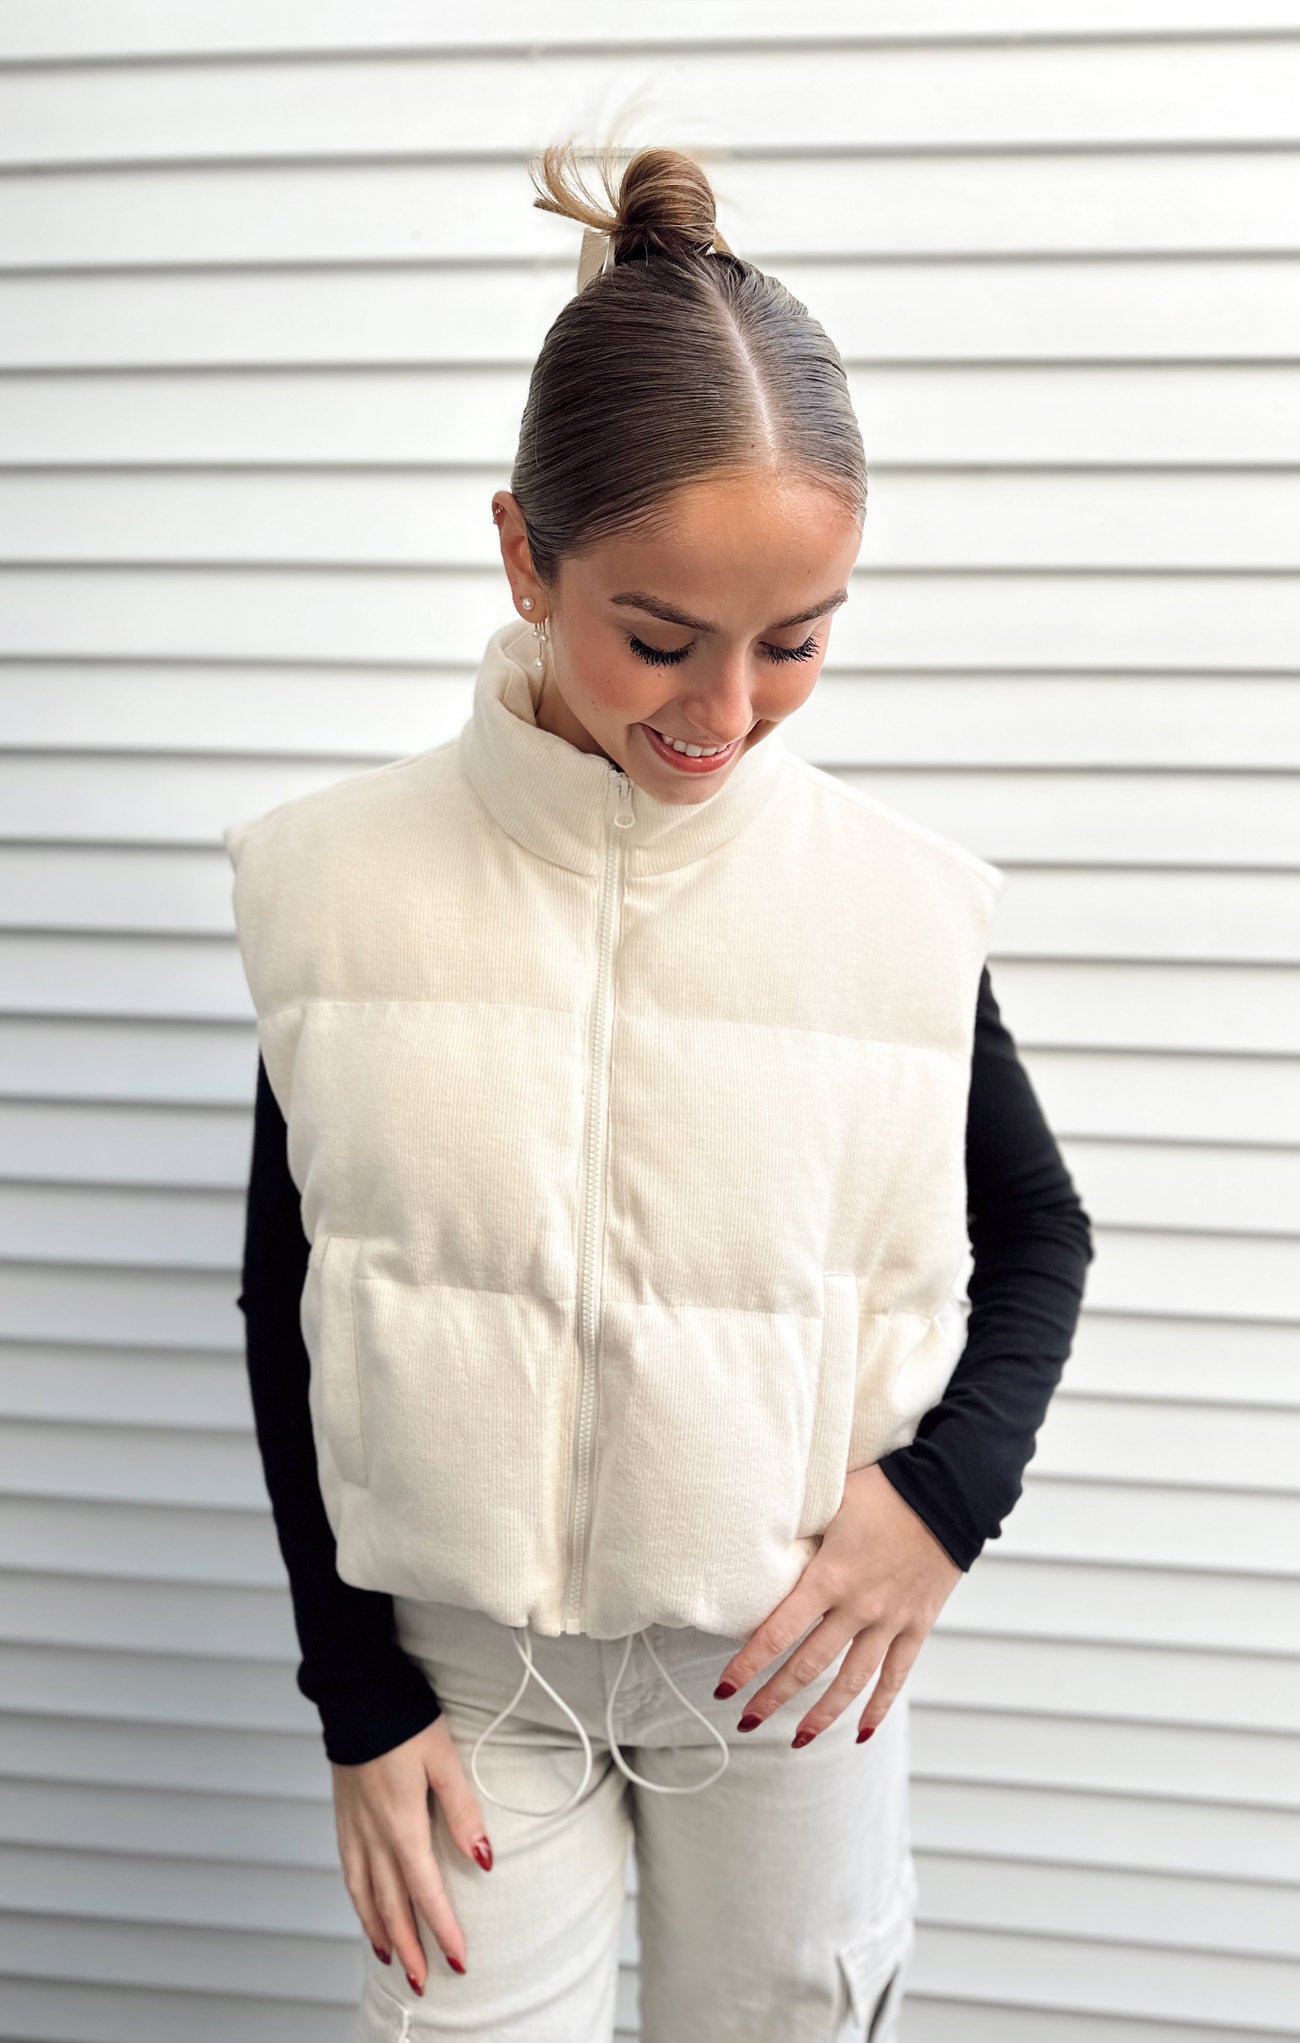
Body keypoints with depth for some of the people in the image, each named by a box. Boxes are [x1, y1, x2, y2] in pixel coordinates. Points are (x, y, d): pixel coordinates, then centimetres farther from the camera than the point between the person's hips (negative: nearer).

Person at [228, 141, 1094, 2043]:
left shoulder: (897, 900, -12)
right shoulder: (344, 884, -12)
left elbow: (1042, 1229, 4)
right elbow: (290, 1309, -4)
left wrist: (949, 1490, -12)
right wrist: (358, 1700, -2)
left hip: (790, 1657, 1)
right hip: (461, 1656, 0)